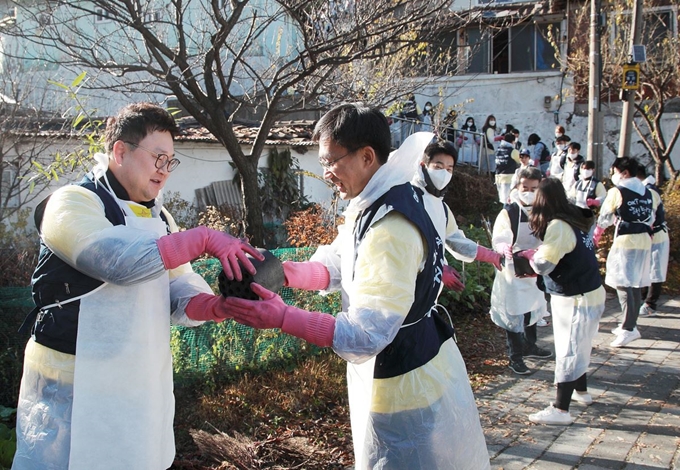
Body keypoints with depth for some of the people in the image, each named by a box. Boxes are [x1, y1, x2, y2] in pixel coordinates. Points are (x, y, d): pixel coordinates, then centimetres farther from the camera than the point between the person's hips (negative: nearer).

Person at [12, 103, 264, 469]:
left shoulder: (159, 219, 13)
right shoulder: (73, 202, -12)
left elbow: (180, 291, 5)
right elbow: (119, 261, -30)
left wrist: (215, 306, -17)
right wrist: (204, 238, -26)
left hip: (142, 383, 7)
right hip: (73, 386, -7)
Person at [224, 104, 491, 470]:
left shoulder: (391, 230, -31)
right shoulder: (372, 205, 1)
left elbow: (367, 334, -33)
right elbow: (335, 267, 7)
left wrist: (282, 319, -35)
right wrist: (284, 271, -12)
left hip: (406, 382, -9)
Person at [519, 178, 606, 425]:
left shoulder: (558, 226, -23)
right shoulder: (572, 219, 6)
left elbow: (543, 265, -24)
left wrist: (529, 254, -6)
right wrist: (537, 257, 2)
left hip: (578, 299, -9)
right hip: (586, 293, 9)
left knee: (568, 351, -6)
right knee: (576, 347, 22)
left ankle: (560, 410, -3)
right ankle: (581, 392, 37)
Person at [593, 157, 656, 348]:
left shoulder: (617, 191, -6)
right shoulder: (647, 193, 13)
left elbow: (604, 218, -1)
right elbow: (651, 219, 15)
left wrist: (595, 238, 11)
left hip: (625, 241, -7)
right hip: (644, 241, 7)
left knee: (623, 285, -8)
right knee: (635, 285, 13)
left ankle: (629, 329, -14)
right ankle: (630, 324, 22)